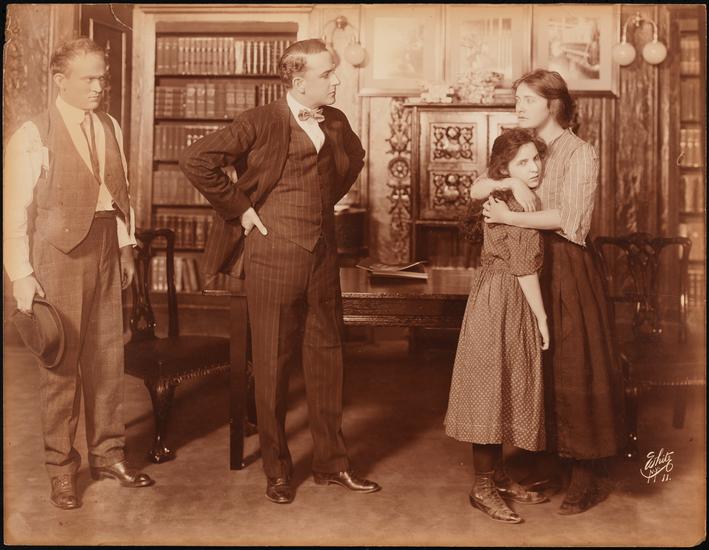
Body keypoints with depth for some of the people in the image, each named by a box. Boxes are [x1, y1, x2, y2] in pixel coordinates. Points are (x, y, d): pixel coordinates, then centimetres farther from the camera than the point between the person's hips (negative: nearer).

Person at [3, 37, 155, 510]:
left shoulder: (112, 129, 8)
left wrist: (126, 248, 10)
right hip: (60, 253, -4)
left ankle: (108, 453, 25)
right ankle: (61, 466, 18)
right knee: (62, 362, 3)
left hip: (107, 250, 5)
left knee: (108, 356, 10)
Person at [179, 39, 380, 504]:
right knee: (274, 365, 5)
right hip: (273, 256, -5)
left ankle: (332, 462, 25)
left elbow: (355, 157, 30)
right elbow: (197, 160, -15)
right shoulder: (261, 123, -10)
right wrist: (239, 208, -12)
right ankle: (277, 470, 20)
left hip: (323, 255, 6)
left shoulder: (335, 122, 8)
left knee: (326, 357, 11)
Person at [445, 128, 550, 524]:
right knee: (491, 389, -4)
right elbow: (525, 269, -16)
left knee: (503, 389, 14)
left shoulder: (502, 201, 13)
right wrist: (542, 317, -11)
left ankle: (498, 476, 25)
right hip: (500, 305, -10)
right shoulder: (518, 206, -16)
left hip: (508, 304, 10)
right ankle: (483, 488, 4)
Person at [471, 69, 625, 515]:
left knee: (574, 367, -2)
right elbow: (477, 189, 4)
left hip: (567, 269, -6)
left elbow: (568, 218, -16)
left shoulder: (580, 153, -5)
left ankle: (587, 478, 8)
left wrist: (509, 217, -17)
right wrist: (508, 182, -15)